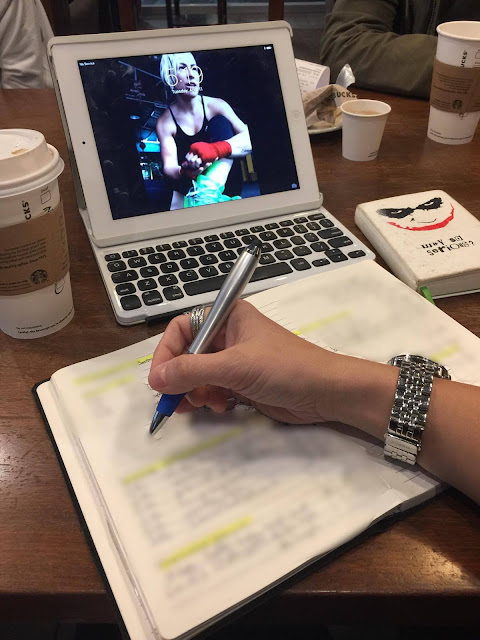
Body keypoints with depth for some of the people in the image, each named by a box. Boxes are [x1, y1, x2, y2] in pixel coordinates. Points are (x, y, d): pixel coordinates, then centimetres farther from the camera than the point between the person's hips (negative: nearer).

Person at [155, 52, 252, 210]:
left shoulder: (215, 106, -9)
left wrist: (216, 149, -44)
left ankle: (209, 189, -41)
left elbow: (248, 139, -22)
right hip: (188, 190, -1)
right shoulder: (165, 122, -9)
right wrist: (185, 171, -47)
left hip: (221, 181, 1)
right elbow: (169, 167, -21)